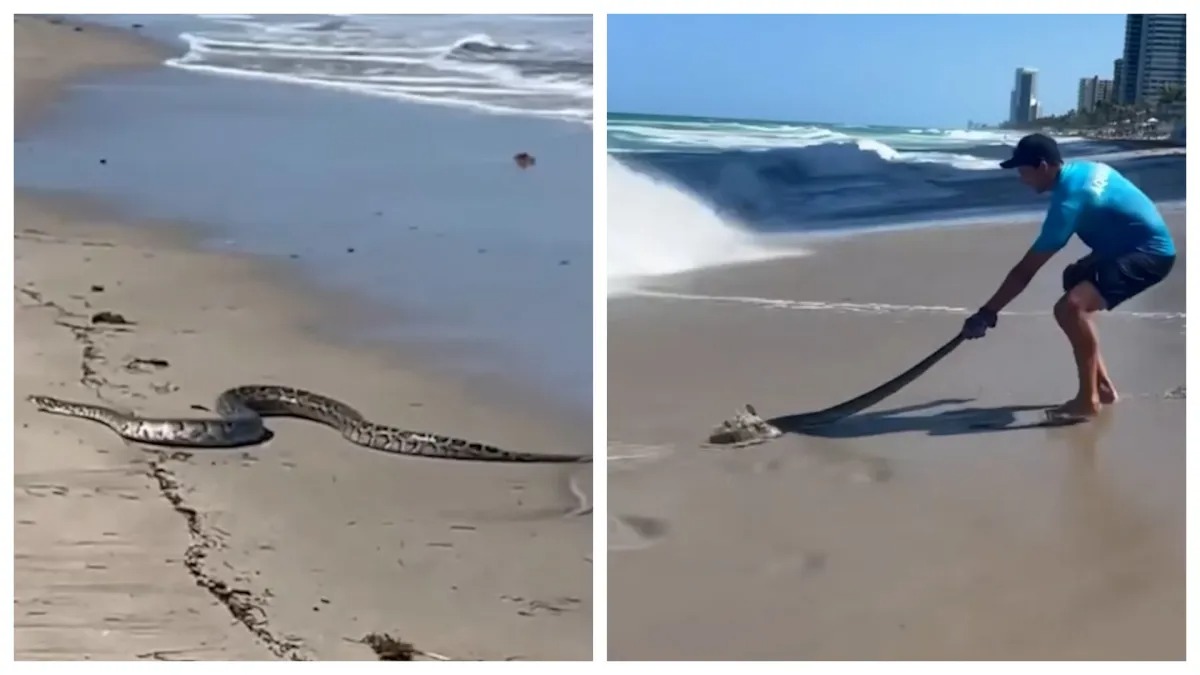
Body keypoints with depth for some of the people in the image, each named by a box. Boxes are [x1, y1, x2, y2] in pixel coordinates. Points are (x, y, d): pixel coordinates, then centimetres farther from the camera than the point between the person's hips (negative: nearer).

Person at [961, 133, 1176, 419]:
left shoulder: (1069, 200, -21)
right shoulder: (1083, 170, 6)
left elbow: (1026, 270, -21)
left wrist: (987, 312, -18)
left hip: (1149, 253, -11)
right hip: (1133, 246, 11)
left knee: (1070, 307, -26)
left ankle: (1088, 399, -16)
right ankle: (1102, 385, 25)